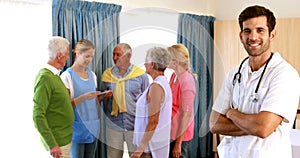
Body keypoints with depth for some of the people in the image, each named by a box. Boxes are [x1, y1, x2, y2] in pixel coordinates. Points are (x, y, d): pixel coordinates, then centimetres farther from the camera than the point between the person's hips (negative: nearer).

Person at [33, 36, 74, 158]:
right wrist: (52, 144, -24)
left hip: (65, 138, 9)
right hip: (58, 142, -9)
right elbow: (38, 116, -23)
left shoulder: (54, 75, 10)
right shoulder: (45, 77, -18)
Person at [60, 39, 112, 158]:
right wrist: (83, 97, -23)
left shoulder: (92, 75, 12)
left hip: (93, 127, 6)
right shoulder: (67, 76, -9)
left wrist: (102, 96, 0)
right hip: (77, 128, -6)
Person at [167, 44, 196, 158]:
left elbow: (187, 114, -20)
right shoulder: (174, 76, 5)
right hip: (171, 132, 8)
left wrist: (178, 142, -19)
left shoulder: (187, 80, -19)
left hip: (180, 135, -8)